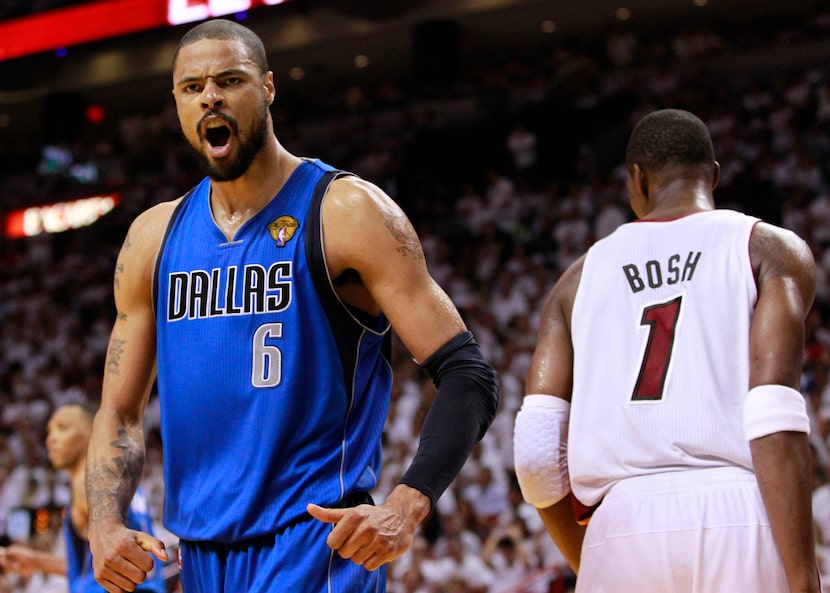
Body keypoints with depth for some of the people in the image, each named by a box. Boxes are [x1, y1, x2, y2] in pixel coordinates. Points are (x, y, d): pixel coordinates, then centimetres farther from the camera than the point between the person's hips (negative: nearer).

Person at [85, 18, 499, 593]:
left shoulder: (347, 212, -6)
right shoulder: (154, 237, 11)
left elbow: (468, 377, -11)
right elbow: (120, 411, 16)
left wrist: (405, 509, -25)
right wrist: (105, 525, -3)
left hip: (316, 542, -6)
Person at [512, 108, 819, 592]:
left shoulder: (582, 275, 20)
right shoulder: (772, 250, 11)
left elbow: (535, 451, 10)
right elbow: (774, 421, -6)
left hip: (620, 528, 3)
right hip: (739, 521, -2)